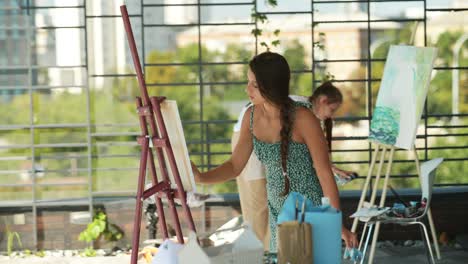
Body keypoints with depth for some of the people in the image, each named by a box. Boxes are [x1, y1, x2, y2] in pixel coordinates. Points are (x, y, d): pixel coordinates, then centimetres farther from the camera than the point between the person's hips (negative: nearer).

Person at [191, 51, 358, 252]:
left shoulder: (303, 119, -21)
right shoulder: (251, 117, -3)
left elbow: (324, 173, -17)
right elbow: (235, 166, 3)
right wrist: (201, 178, -16)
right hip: (278, 213, 6)